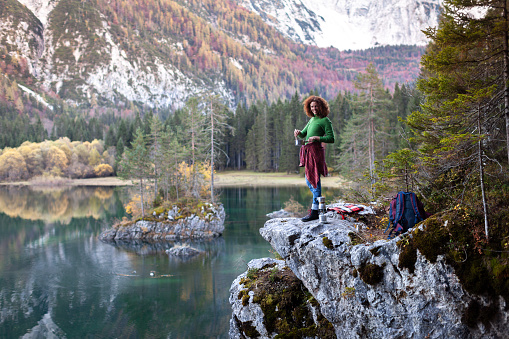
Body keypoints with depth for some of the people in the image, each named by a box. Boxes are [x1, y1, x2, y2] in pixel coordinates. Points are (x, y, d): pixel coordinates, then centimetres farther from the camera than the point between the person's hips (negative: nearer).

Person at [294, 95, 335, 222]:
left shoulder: (325, 120, -3)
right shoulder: (312, 119, 21)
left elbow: (331, 139, -8)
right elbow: (303, 134, 27)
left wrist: (317, 138, -18)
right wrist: (298, 133, 5)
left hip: (316, 150, -8)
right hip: (308, 151, 8)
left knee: (314, 179, -8)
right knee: (309, 180, 13)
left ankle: (315, 212, -5)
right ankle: (318, 201, 29)